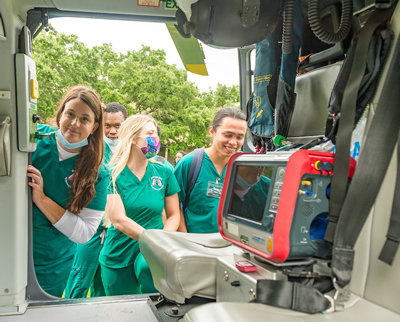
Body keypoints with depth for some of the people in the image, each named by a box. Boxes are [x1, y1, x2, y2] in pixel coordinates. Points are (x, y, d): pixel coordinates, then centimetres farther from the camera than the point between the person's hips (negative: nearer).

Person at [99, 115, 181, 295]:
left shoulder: (164, 173, 2)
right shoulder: (112, 174, -7)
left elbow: (174, 215, 5)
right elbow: (118, 221, -16)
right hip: (118, 256, 0)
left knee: (150, 267, -33)